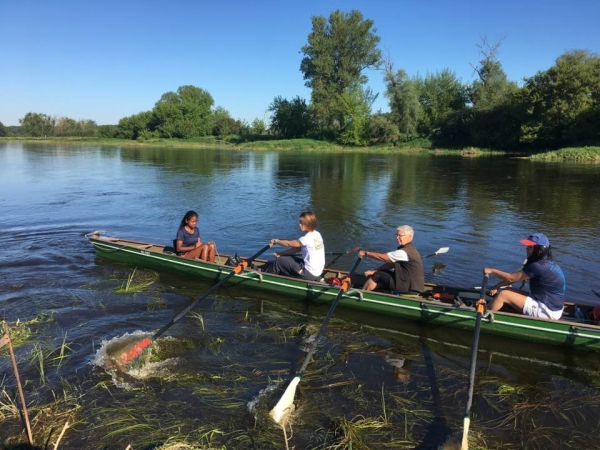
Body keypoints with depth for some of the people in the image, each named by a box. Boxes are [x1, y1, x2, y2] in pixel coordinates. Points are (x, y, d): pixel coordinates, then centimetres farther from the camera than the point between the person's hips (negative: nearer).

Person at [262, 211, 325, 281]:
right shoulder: (316, 234, 5)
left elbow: (288, 243, -11)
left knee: (279, 261, -1)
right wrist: (281, 253, 9)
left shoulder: (308, 238, -22)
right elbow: (298, 248, 11)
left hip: (310, 274, -9)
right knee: (287, 258, 18)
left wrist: (276, 241, 8)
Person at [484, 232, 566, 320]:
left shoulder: (538, 266, -24)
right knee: (507, 291, 8)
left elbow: (512, 278, -16)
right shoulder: (546, 262, 9)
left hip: (548, 311, -10)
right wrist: (496, 286, 5)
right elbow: (517, 276, 9)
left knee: (503, 295, -10)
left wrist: (492, 270, -3)